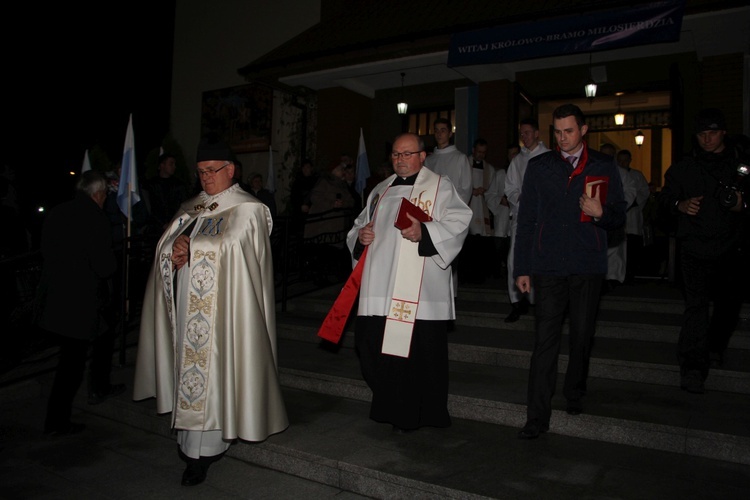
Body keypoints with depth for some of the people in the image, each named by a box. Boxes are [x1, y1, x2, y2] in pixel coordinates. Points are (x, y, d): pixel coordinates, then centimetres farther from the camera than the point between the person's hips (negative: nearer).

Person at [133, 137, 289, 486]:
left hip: (217, 308, -6)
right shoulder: (191, 208, 16)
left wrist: (186, 247, -7)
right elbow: (165, 245, 8)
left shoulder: (246, 209, -4)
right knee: (188, 364, 8)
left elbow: (224, 246, -16)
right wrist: (177, 251, -12)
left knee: (208, 369, -3)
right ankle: (188, 437, 21)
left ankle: (202, 449, 6)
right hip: (185, 303, 6)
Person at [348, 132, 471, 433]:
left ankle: (411, 415, 15)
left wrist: (424, 232, -23)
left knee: (418, 350, -3)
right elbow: (360, 225, 27)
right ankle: (389, 405, 27)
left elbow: (458, 223, -8)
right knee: (372, 345, 5)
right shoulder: (381, 191, 22)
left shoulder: (440, 187, 4)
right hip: (380, 288, 6)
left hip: (420, 292, -5)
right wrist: (361, 235, 4)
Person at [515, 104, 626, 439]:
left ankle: (575, 395, 35)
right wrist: (521, 267, 2)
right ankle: (537, 417, 0)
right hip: (548, 266, -1)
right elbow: (526, 219, 6)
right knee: (545, 340, -4)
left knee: (582, 335, 12)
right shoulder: (538, 166, 7)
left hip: (588, 265, 1)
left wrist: (601, 213, -16)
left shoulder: (603, 166, 8)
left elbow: (619, 216, 8)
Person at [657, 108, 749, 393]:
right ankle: (692, 368, -11)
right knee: (697, 305, -12)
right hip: (694, 248, -3)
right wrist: (679, 205, -13)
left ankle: (715, 348, 39)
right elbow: (664, 199, 9)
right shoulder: (683, 168, 6)